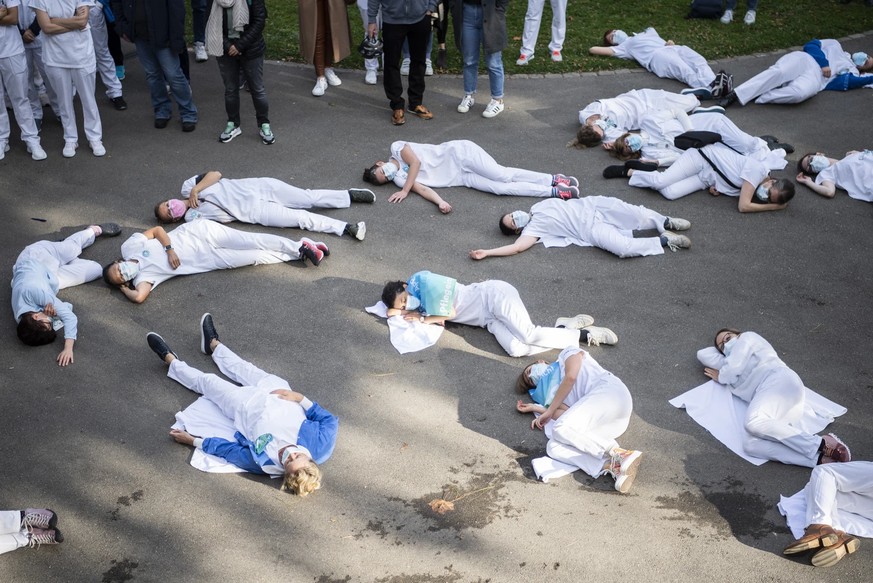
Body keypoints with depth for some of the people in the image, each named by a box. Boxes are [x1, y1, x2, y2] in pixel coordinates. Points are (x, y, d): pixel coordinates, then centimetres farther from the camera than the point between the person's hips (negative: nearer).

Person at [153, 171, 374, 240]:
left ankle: (350, 195, 7)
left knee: (309, 197, -3)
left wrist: (196, 189, -11)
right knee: (301, 218, -17)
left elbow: (215, 174, -2)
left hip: (256, 186, 3)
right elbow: (227, 217, -12)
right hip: (255, 211, -3)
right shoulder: (192, 217, -3)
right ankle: (345, 228, -20)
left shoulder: (187, 187, 7)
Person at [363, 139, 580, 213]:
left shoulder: (397, 148, -3)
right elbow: (422, 188, -8)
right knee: (499, 188, -11)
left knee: (502, 175, -17)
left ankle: (554, 179, -10)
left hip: (459, 153, -4)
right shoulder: (398, 178, 5)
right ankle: (553, 192, -10)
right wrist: (440, 202, -28)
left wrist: (405, 191, -15)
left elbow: (416, 162, -17)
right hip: (460, 177, 4)